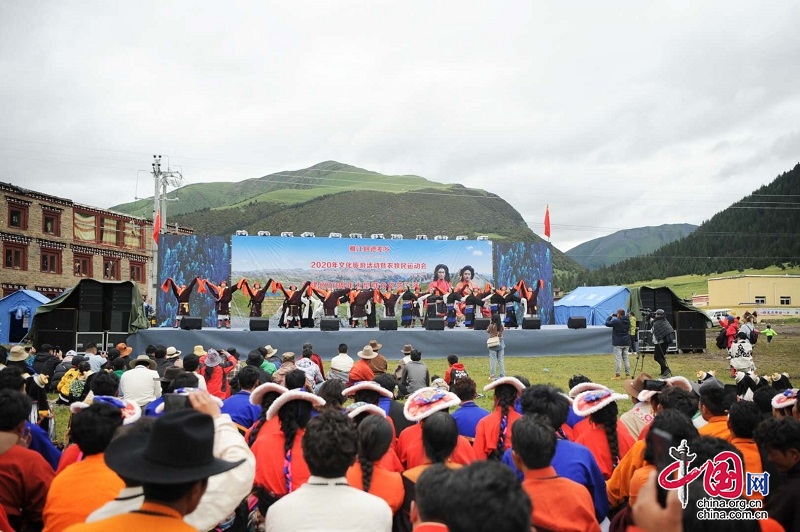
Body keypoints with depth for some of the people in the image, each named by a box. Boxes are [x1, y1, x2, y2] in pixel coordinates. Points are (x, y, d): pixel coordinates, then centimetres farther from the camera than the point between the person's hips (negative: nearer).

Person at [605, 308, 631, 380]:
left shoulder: (616, 321, -16)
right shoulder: (627, 321, 6)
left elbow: (607, 323, -8)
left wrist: (610, 316, 9)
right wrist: (614, 317, 18)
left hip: (618, 343, -7)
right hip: (626, 342, 7)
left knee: (618, 359, -5)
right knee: (626, 358, 12)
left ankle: (617, 375, -7)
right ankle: (628, 374, 14)